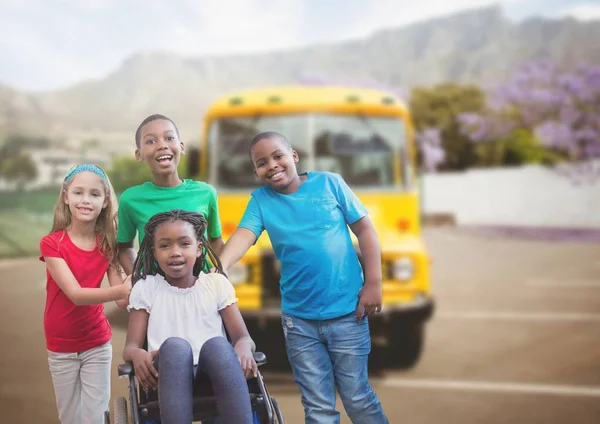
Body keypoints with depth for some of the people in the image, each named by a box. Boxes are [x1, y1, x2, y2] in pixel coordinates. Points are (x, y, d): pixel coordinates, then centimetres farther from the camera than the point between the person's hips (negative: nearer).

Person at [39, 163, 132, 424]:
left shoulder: (107, 244, -3)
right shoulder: (52, 244, -13)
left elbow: (122, 301, -10)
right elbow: (76, 294, -25)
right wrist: (120, 290, -39)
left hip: (97, 344, 2)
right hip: (61, 347, -1)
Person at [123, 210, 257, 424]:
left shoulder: (217, 284, 11)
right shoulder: (145, 288, 10)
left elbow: (243, 337, 5)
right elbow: (130, 347, 4)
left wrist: (243, 347, -21)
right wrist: (138, 354, -22)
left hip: (214, 376, 1)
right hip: (169, 380, 0)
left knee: (216, 344, -34)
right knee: (174, 346, -35)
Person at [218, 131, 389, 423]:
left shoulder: (329, 182, -3)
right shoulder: (260, 200, 1)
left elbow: (364, 229, 0)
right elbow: (243, 235, -16)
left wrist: (373, 283, -6)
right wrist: (221, 266, -36)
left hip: (346, 311, -2)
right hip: (299, 318, 2)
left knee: (357, 397, 8)